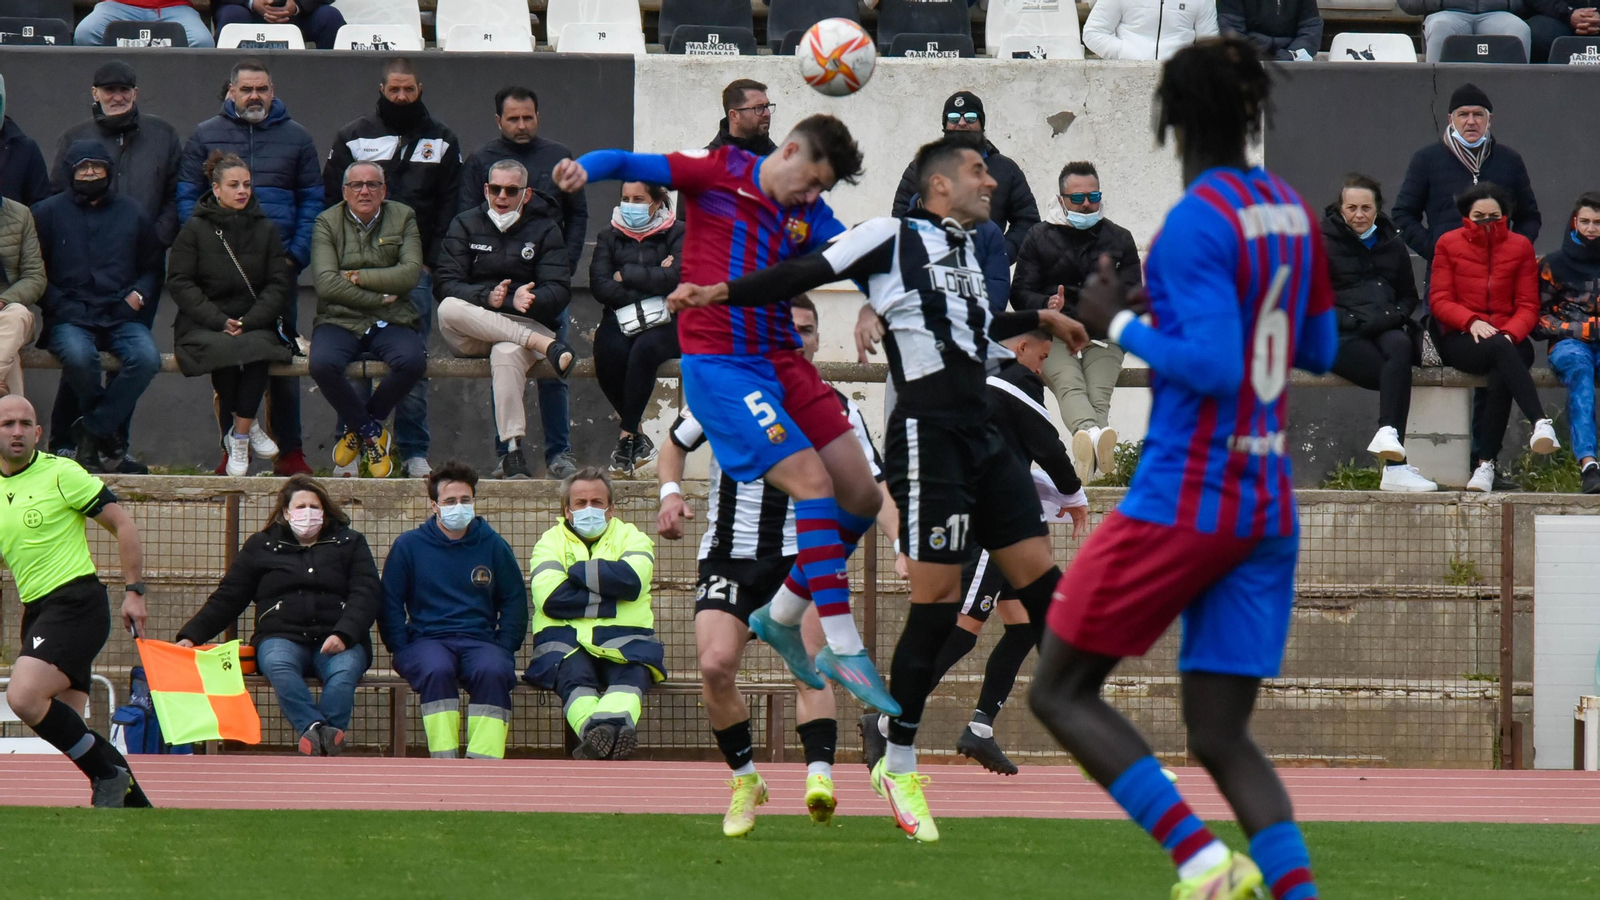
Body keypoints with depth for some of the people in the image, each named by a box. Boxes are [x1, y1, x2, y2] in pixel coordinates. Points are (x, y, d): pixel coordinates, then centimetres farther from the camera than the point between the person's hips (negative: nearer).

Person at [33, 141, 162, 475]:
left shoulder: (131, 215, 16)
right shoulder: (49, 213, 8)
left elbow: (152, 268, 23)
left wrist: (139, 294, 2)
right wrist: (59, 305, -10)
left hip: (120, 317, 3)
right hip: (69, 318, -2)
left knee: (146, 357, -30)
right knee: (79, 356, -37)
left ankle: (92, 432, -18)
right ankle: (109, 436, -15)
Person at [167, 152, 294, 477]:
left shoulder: (265, 230, 11)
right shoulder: (195, 229, 4)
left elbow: (279, 285, 6)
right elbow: (179, 283, -2)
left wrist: (248, 322, -11)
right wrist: (219, 321, -14)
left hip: (255, 324, 1)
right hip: (202, 325, -1)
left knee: (258, 348, -34)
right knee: (225, 351, -36)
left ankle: (239, 439, -29)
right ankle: (244, 427, -19)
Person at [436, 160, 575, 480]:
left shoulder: (544, 230, 10)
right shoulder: (466, 225, 12)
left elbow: (559, 292, -2)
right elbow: (445, 286, -2)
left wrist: (517, 300, -21)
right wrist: (489, 297, -21)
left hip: (526, 325, -2)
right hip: (471, 333, 2)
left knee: (506, 353, -39)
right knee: (449, 310, -35)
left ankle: (512, 452, -43)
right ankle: (545, 344, -39)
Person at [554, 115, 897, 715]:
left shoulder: (810, 215, 11)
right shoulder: (718, 174, -3)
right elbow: (629, 164, -4)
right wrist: (584, 168, -25)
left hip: (783, 363, 7)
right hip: (719, 366, -7)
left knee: (862, 499, 4)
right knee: (813, 482, -18)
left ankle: (781, 618, 23)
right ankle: (843, 649, -17)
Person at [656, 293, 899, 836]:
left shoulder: (835, 409, 0)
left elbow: (873, 490, 0)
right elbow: (674, 446, 16)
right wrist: (670, 493, -4)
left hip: (802, 557, 0)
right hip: (729, 554, 0)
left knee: (810, 666, -22)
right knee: (715, 665, -18)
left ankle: (820, 775, -32)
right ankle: (744, 780, 1)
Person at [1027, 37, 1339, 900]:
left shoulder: (1196, 222, -14)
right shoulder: (1291, 212, 10)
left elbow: (1213, 365, -21)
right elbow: (1319, 351, 20)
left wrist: (1122, 324, -8)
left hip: (1181, 500, -8)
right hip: (1268, 505, 8)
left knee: (1059, 690, 4)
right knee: (1221, 738, 9)